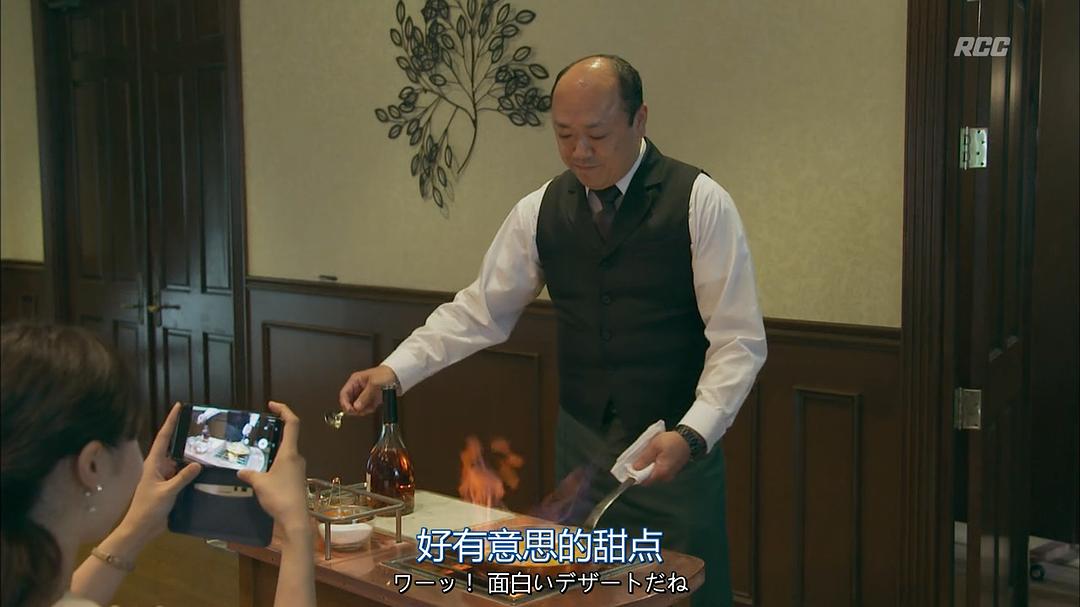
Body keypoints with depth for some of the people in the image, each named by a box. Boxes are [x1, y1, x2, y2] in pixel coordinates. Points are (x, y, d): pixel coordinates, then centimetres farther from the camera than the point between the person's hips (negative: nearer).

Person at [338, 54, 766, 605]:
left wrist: (692, 435, -23)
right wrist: (394, 370, -9)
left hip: (675, 449, -3)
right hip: (579, 446, 3)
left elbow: (739, 341, -11)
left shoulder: (700, 203, -10)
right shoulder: (540, 210, 1)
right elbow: (480, 311, 3)